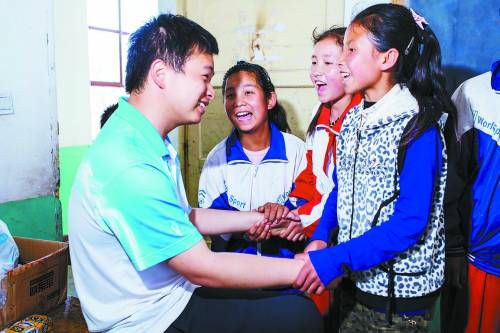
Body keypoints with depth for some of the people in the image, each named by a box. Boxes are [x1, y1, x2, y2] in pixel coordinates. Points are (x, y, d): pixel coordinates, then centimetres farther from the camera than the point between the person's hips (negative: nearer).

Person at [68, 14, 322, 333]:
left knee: (295, 300, 11)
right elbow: (205, 268, -24)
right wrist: (303, 267, -16)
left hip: (170, 295, 9)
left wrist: (260, 219, 9)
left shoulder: (152, 143, 3)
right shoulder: (129, 166, -28)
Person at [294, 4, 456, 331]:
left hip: (402, 292, -6)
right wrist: (320, 238, -7)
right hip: (358, 277, 6)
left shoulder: (418, 128, -19)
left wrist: (335, 260, -27)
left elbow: (410, 224, -23)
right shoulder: (353, 119, 2)